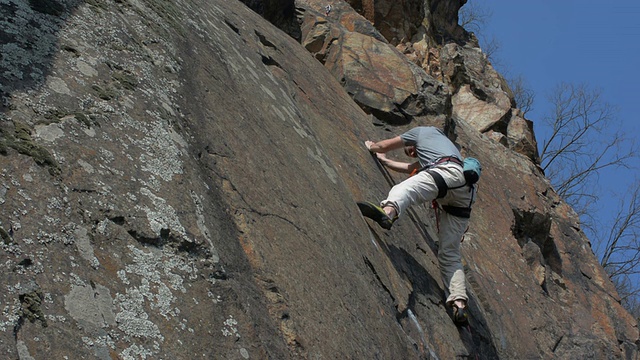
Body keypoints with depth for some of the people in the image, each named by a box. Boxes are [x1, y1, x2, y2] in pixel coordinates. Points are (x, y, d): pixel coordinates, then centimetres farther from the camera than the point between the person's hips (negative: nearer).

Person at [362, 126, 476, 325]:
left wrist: (371, 146, 51)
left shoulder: (422, 131, 25)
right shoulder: (442, 144, 45)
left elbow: (385, 146, 29)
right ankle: (459, 303, -11)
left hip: (448, 171, -7)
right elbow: (412, 168, 52)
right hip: (464, 192, 7)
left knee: (405, 189, -30)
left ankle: (388, 210, -65)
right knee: (450, 253, 2)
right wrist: (383, 160, 64)